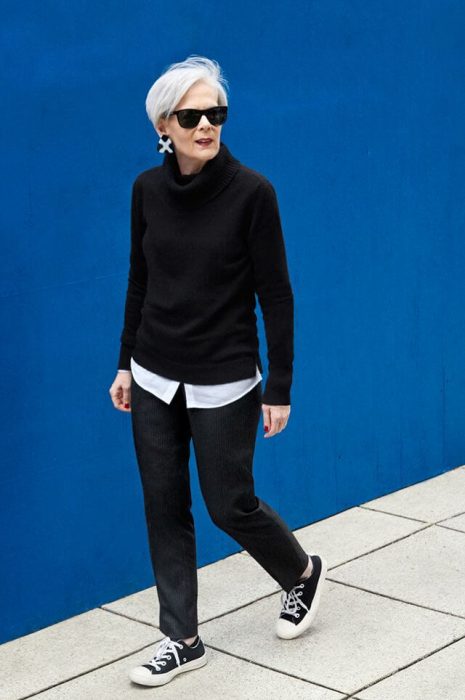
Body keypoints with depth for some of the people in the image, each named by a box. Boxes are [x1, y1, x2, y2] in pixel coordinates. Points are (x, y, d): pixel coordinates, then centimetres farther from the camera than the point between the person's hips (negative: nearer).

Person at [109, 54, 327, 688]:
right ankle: (182, 640, 21)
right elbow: (139, 281, 10)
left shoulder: (251, 191, -14)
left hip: (224, 384, -4)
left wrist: (280, 388, -10)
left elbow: (276, 294, -11)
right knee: (164, 509, 7)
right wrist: (126, 364, 10)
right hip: (155, 380, 5)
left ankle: (303, 573, 36)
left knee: (231, 506, 6)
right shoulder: (148, 190, -1)